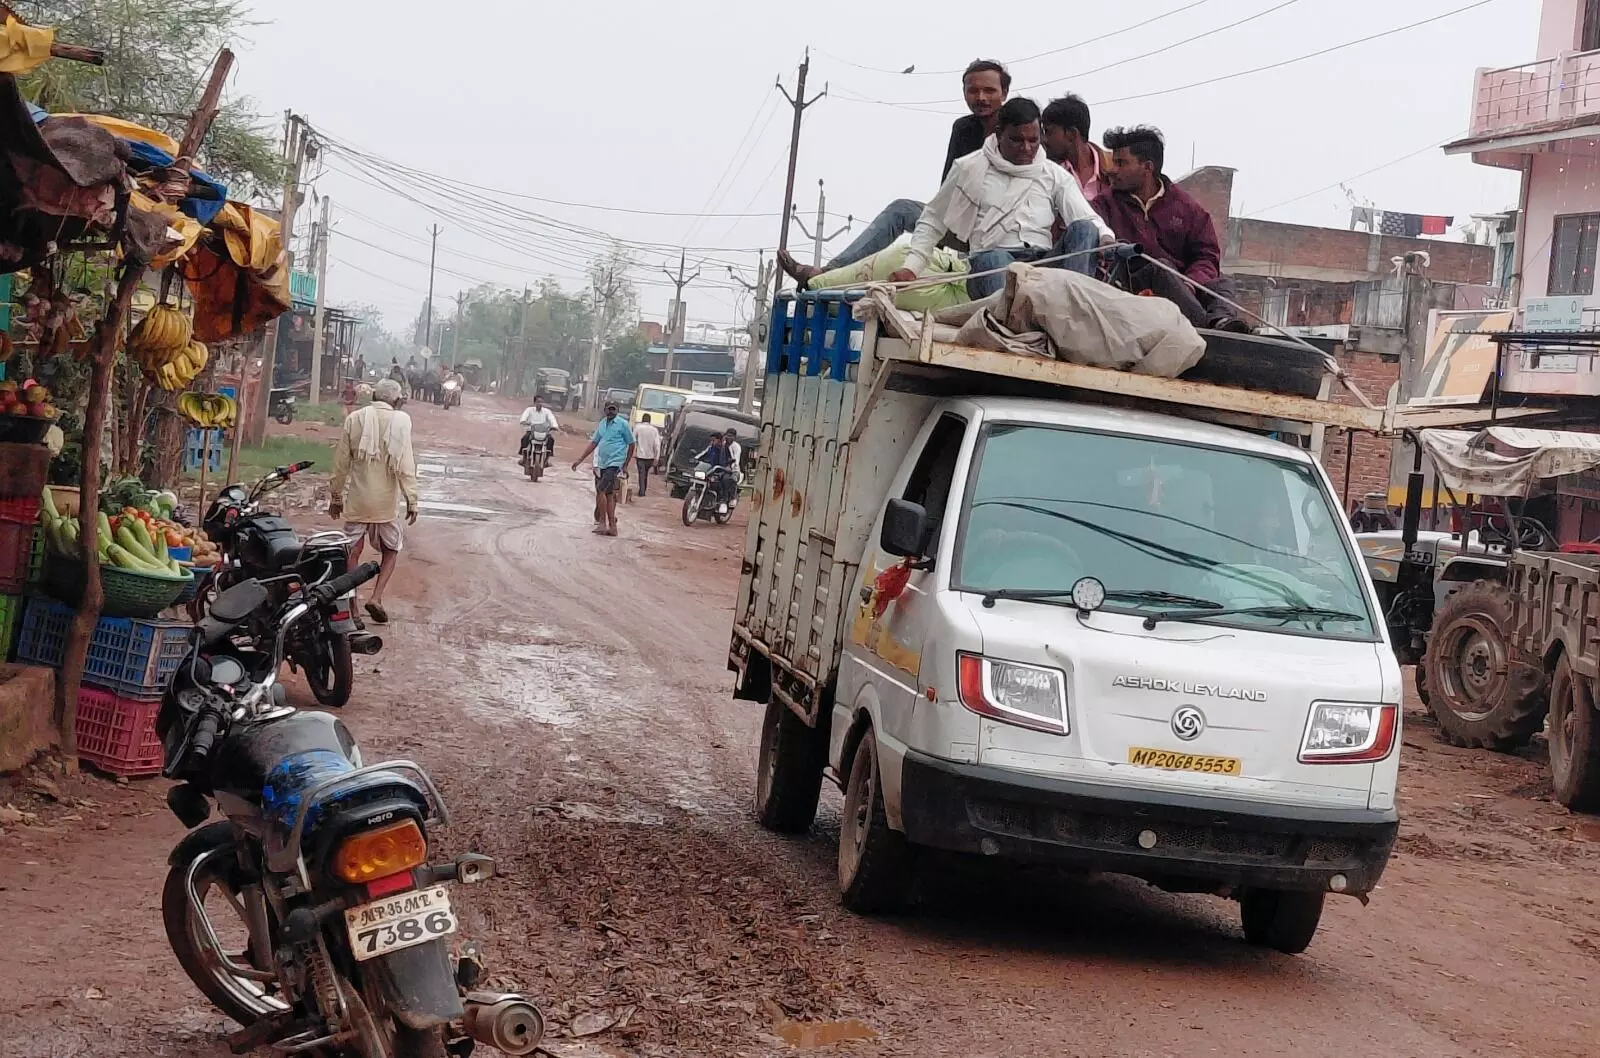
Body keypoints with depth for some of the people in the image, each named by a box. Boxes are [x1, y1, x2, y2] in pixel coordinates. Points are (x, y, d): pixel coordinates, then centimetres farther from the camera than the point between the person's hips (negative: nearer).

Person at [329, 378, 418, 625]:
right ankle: (376, 597, -1)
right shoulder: (400, 421, -8)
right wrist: (411, 501, -5)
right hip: (386, 500, -2)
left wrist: (336, 496, 14)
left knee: (352, 551, 10)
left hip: (357, 500, 2)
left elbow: (341, 462, 4)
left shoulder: (355, 419, 0)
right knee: (391, 549, 15)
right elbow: (405, 465, -11)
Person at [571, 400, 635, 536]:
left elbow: (631, 444, -1)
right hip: (602, 464, 7)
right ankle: (612, 526, 10)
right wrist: (580, 460, 15)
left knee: (601, 491, -16)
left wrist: (625, 465, -2)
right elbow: (594, 443, 18)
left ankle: (602, 523, -11)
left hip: (615, 464, -7)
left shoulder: (622, 424, -5)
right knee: (608, 495, 7)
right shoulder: (602, 424, 13)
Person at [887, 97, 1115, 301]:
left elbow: (1087, 218, 6)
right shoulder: (970, 168, 15)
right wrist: (911, 268, 6)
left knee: (1083, 230, -24)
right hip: (991, 266, -2)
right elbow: (932, 221, 20)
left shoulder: (1054, 175, 20)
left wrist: (1105, 238, -19)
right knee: (995, 258, -37)